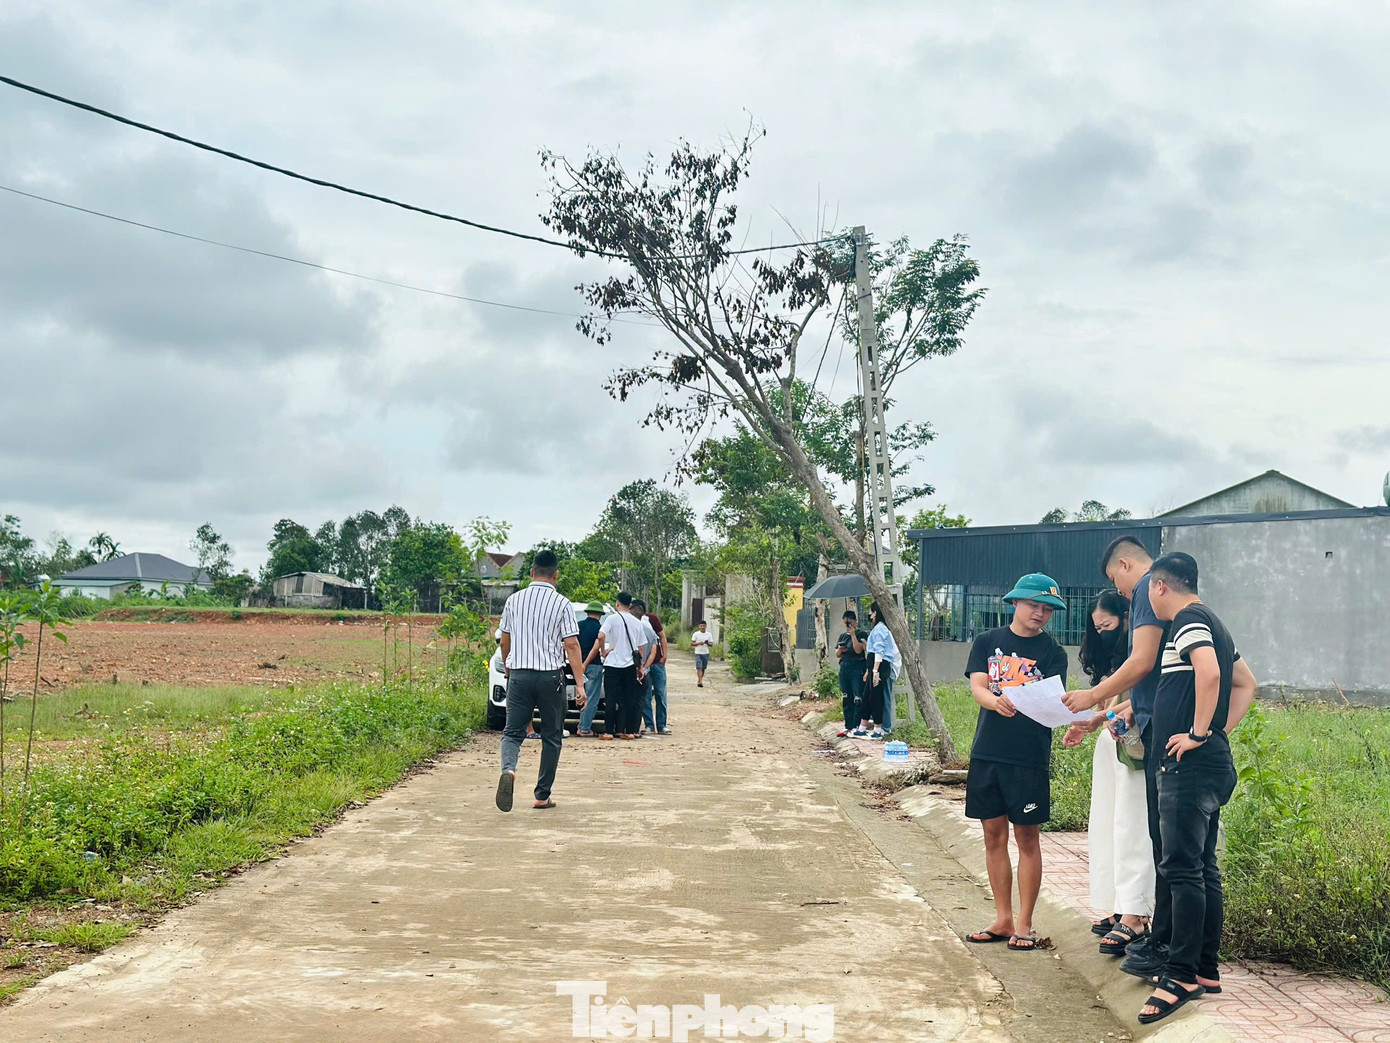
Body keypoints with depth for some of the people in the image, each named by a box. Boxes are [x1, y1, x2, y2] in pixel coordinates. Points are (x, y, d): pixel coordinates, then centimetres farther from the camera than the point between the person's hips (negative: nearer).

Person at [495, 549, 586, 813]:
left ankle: (508, 769, -28)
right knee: (551, 737, 11)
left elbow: (505, 642, 12)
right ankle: (542, 795, 15)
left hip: (519, 675, 2)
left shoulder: (514, 600, 5)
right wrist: (580, 684, -7)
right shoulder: (562, 604, -4)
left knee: (513, 732, 3)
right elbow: (571, 645, -8)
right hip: (550, 676, -2)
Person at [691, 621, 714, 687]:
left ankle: (699, 681, 21)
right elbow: (692, 643, 0)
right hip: (698, 653, -3)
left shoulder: (709, 634, 5)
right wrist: (699, 643, -17)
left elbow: (711, 645, 5)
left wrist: (708, 643, -17)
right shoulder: (696, 634, 0)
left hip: (706, 653, 3)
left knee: (703, 668, 7)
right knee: (699, 667, -13)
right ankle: (700, 681, -18)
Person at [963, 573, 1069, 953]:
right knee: (994, 837, 8)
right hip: (986, 753, 3)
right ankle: (1003, 919, 20)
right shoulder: (987, 642, 8)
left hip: (1029, 757, -2)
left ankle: (1024, 924, 12)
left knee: (1027, 839, 1)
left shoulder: (1052, 652, 2)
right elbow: (977, 686, -5)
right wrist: (997, 701, -27)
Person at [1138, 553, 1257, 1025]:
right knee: (1203, 868, 13)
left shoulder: (1189, 620, -11)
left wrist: (1199, 733, -20)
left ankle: (1181, 975, -7)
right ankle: (1206, 969, 19)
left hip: (1191, 766, -11)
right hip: (1213, 764, 11)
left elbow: (1209, 673, -30)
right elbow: (1246, 684, 28)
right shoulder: (1210, 624, 20)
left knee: (1182, 869, -9)